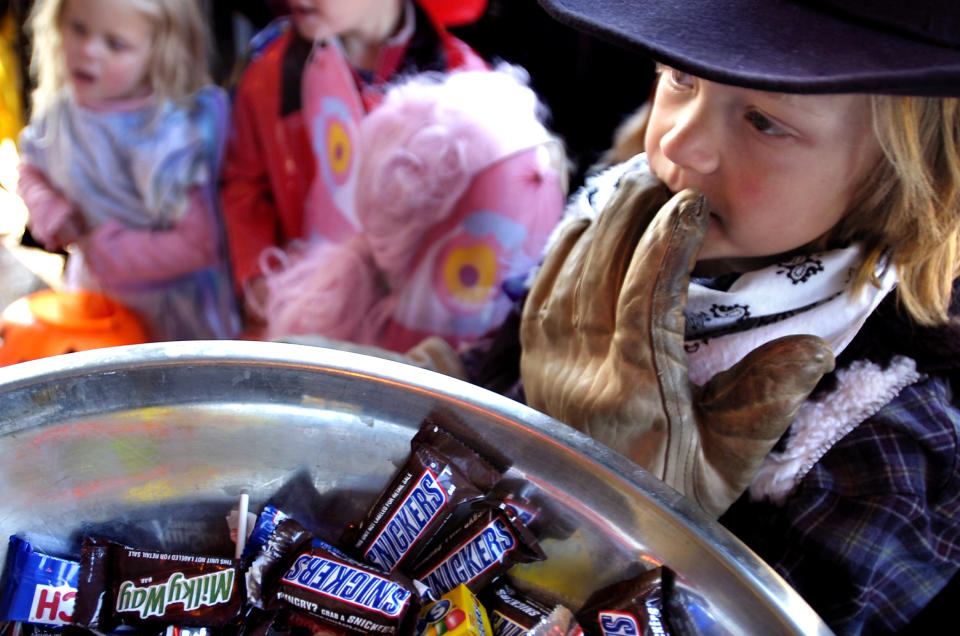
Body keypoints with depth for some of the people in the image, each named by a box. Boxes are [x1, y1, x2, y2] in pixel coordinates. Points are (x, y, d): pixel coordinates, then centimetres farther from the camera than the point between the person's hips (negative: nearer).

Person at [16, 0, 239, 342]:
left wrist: (105, 250, -21)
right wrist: (56, 220, -10)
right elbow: (32, 171, 11)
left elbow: (197, 244, -29)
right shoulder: (58, 108, -8)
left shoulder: (165, 134, -29)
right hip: (90, 290, 6)